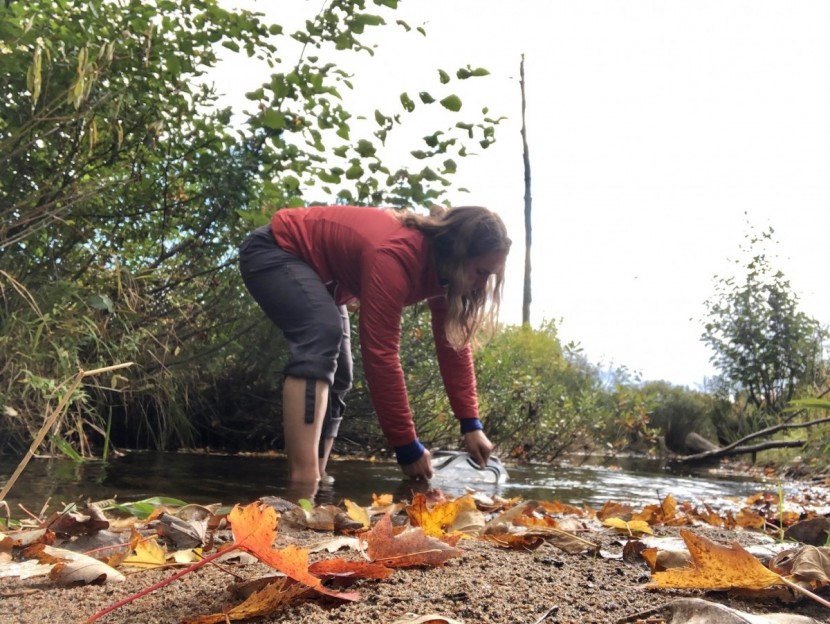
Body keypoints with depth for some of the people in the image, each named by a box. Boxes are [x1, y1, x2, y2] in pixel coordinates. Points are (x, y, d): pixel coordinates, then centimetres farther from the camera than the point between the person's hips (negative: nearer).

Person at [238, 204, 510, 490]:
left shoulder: (440, 265, -10)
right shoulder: (395, 257, -38)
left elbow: (454, 344, -5)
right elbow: (380, 355, -39)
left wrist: (471, 425, -10)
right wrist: (407, 445, -33)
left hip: (318, 271, 10)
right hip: (272, 250, -10)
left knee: (337, 375, 3)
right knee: (323, 335, -33)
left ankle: (314, 478, 6)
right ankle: (303, 482, -37)